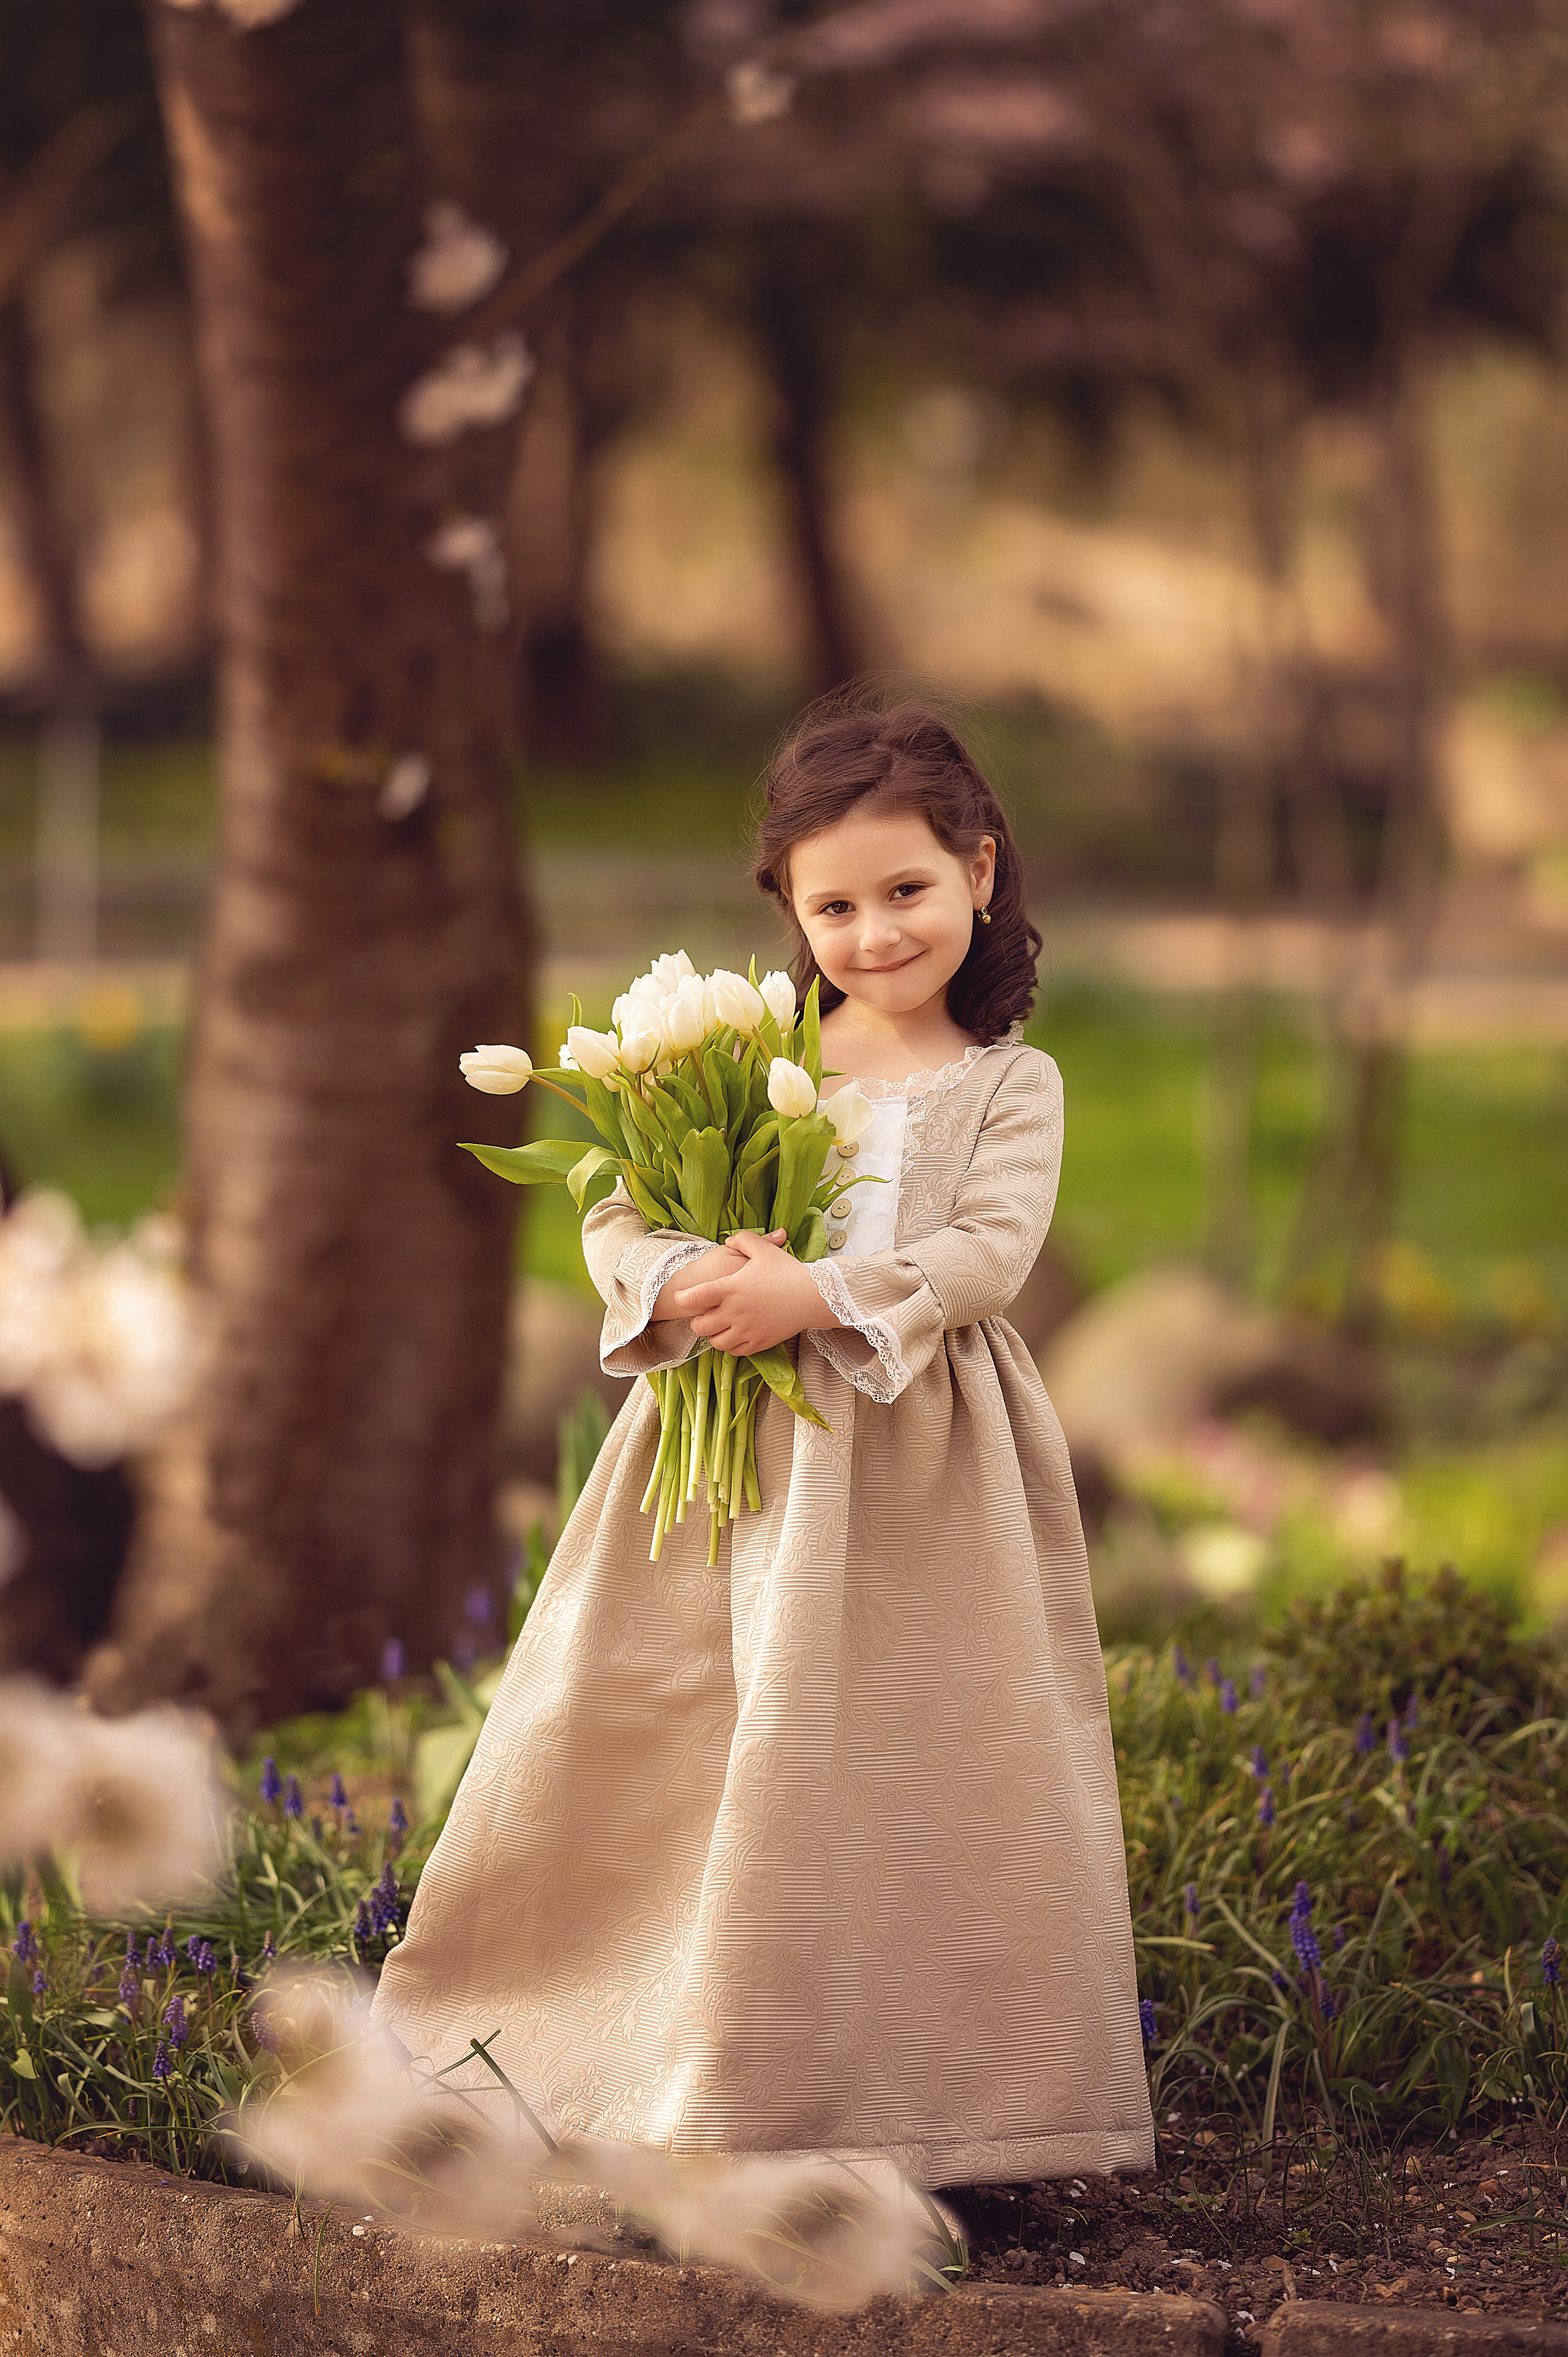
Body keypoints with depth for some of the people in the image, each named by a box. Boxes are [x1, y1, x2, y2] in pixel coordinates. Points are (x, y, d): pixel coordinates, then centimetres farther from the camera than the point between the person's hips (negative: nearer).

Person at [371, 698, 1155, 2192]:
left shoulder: (1009, 1085, 3)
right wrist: (684, 1283, -18)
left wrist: (820, 1296, -23)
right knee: (638, 1755, 6)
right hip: (729, 1457, 3)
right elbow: (619, 1214, 5)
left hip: (911, 1477, -3)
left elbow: (988, 1253, -11)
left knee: (893, 1777, -1)